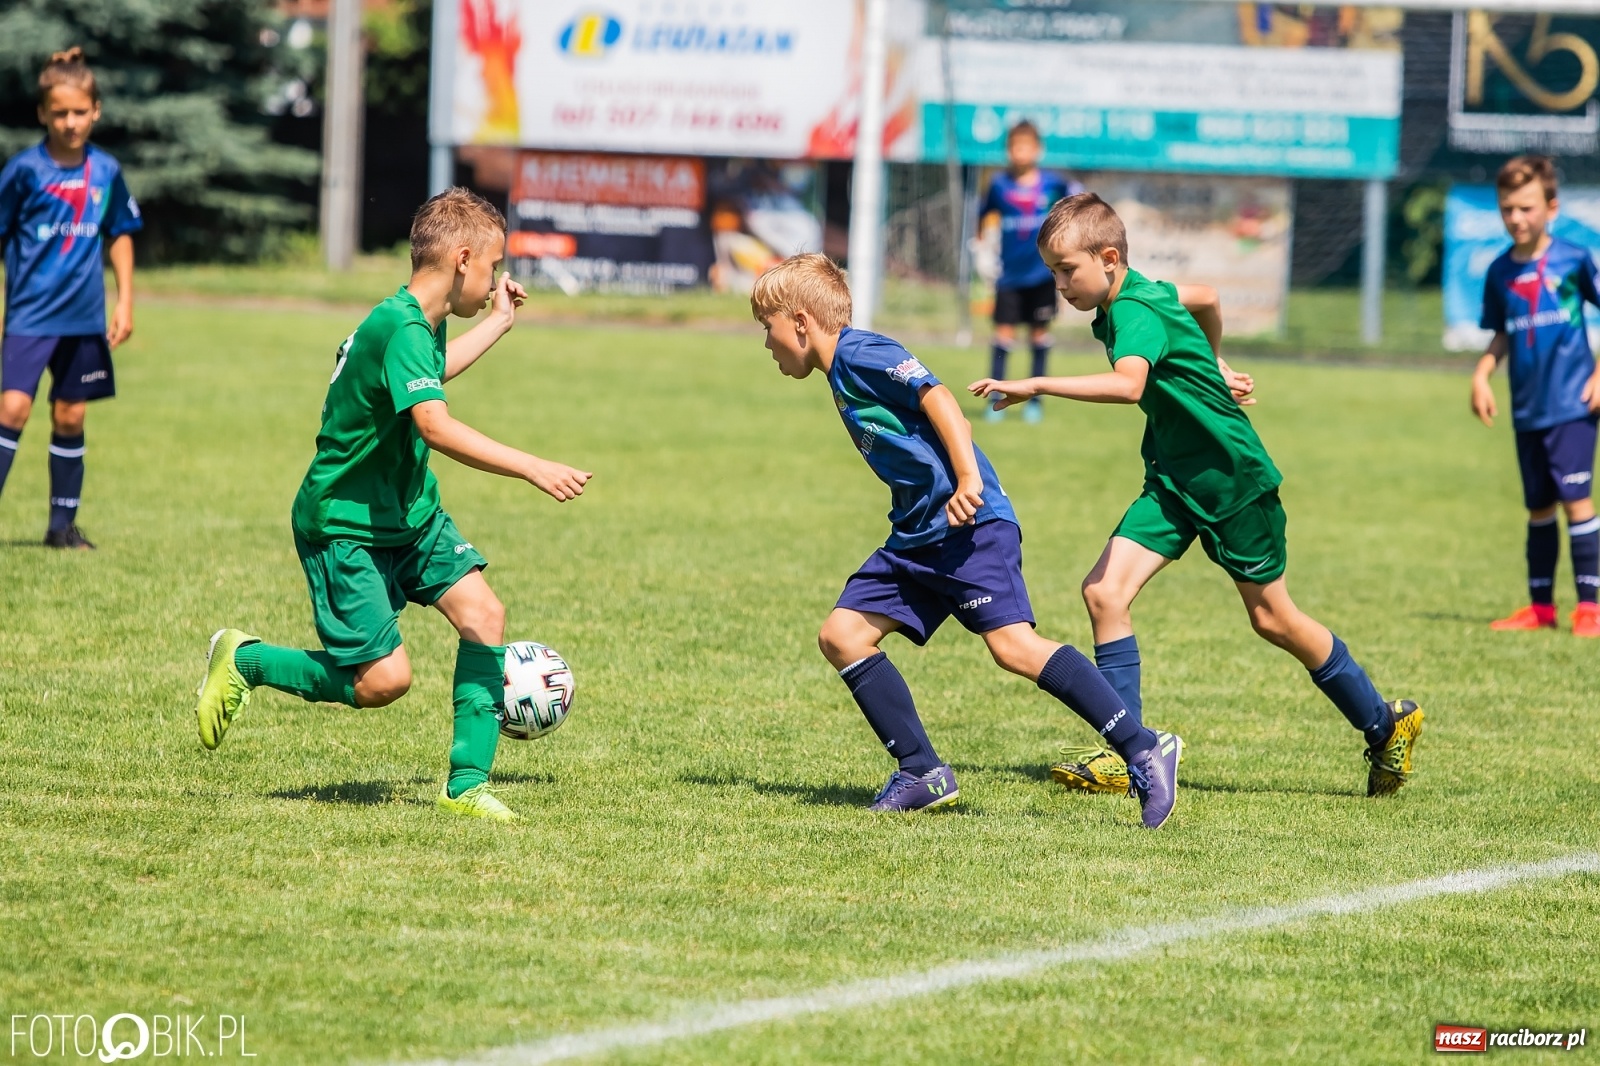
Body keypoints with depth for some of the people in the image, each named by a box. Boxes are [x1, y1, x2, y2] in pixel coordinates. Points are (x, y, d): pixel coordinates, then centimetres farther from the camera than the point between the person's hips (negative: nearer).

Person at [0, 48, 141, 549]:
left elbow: (120, 235, 14)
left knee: (70, 418, 10)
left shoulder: (106, 171, 2)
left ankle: (63, 525, 19)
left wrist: (125, 301, 10)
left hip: (85, 319, 4)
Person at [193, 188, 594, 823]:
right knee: (384, 681, -11)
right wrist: (532, 469, -42)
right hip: (344, 525, -9)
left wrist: (498, 323, 39)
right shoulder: (401, 327, -26)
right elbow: (434, 426, -40)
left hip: (411, 513, 9)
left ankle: (466, 785, -2)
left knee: (483, 614, -7)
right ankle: (246, 662, 12)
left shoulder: (425, 323, 5)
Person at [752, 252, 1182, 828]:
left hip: (969, 524, -10)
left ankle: (1143, 748, -20)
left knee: (1013, 645, -19)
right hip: (917, 537, 10)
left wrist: (969, 479, -25)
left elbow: (936, 397, -17)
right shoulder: (842, 378, 22)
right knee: (841, 635, 3)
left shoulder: (859, 354, -6)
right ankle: (924, 774, 4)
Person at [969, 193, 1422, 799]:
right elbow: (1203, 298, 22)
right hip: (1174, 482, 8)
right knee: (1104, 591, -9)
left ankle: (1386, 725, 24)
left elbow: (1128, 385, -47)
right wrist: (1212, 365, 33)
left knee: (1272, 618, 6)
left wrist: (1035, 386, -50)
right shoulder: (1139, 296, 1)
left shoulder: (1138, 313, -26)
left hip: (1234, 482, -8)